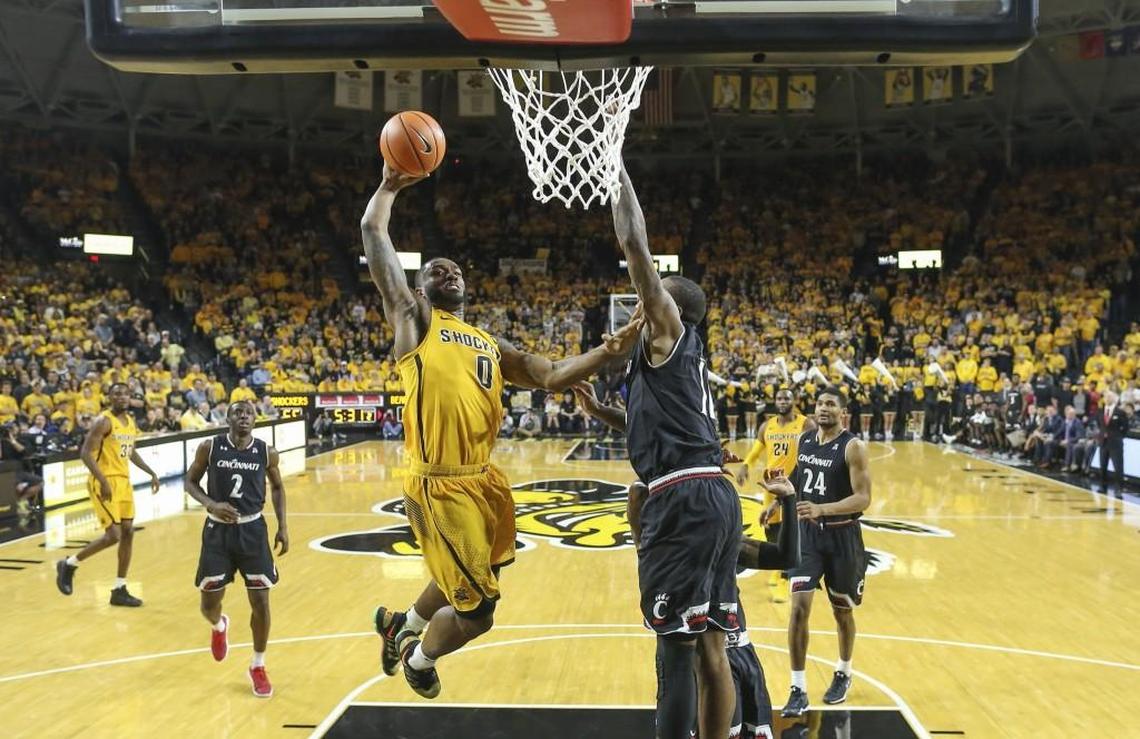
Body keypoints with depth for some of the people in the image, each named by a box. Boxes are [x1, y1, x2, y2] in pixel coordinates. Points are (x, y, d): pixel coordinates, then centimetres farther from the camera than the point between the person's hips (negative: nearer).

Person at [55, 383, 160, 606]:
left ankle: (119, 590, 14)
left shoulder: (131, 421, 11)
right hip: (105, 483, -8)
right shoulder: (104, 421, -14)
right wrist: (103, 481, -28)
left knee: (128, 533, 6)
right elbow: (86, 453, -20)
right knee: (113, 535, -12)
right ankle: (69, 565, 11)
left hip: (123, 481, 8)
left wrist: (151, 473, 19)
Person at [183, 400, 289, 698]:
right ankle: (219, 626, 45)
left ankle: (258, 666, 18)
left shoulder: (267, 453, -5)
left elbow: (277, 487, 10)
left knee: (260, 601, -1)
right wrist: (211, 505, -16)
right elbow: (189, 482, 2)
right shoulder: (209, 447, -8)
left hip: (252, 530, 0)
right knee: (209, 603, 5)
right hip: (218, 530, 0)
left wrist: (282, 526, 3)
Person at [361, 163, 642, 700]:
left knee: (463, 583, 25)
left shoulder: (490, 344, 20)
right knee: (476, 612, -1)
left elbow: (552, 376, 13)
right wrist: (389, 186, 11)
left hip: (484, 479, 7)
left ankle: (401, 624, 54)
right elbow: (373, 232, -2)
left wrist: (609, 352, 3)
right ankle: (418, 658, 31)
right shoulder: (413, 318, 2)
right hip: (440, 486, -7)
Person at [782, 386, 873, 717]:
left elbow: (863, 498, -21)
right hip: (806, 532, 3)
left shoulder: (852, 447, -15)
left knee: (842, 610, 14)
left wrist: (822, 509, -33)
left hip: (841, 536, -3)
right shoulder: (804, 440, 2)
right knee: (799, 607, -9)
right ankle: (799, 691, -3)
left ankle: (843, 674, 39)